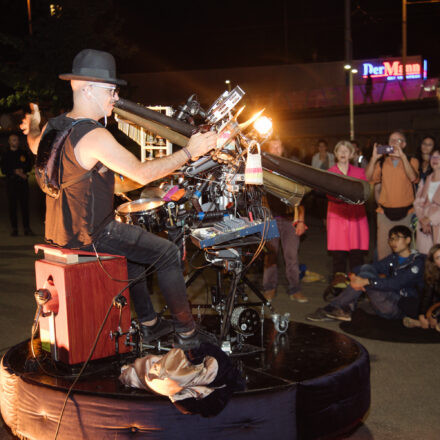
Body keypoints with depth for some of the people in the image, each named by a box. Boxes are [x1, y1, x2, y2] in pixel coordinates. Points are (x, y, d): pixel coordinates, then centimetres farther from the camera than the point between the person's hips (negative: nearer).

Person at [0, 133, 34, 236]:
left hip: (23, 182, 1)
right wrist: (15, 172, -13)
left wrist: (22, 171, -10)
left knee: (25, 205, -2)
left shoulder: (24, 153, 10)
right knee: (12, 206, -1)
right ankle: (14, 228, 3)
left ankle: (26, 228, 0)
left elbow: (30, 165, 9)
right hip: (11, 182, -1)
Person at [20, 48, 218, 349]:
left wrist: (33, 127, 49)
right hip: (90, 237, -10)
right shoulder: (94, 136, -25)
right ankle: (186, 332, 9)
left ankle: (149, 324, 33)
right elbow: (142, 173, -28)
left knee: (137, 246, 30)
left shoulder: (52, 127, 3)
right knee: (168, 253, 0)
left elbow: (35, 146, 28)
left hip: (60, 232, 10)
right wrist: (189, 152, -20)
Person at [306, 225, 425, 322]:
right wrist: (355, 277, -17)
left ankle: (332, 307, -15)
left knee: (366, 275, -19)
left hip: (400, 309, -7)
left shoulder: (417, 261, -7)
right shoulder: (393, 258, 17)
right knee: (366, 268, -6)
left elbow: (396, 283, -21)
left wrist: (366, 281, -28)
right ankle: (348, 307, -18)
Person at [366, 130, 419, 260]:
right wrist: (374, 158, -12)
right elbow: (368, 178, -4)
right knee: (383, 250, 0)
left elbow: (413, 177, -16)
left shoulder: (411, 161, 5)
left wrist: (403, 156, -21)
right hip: (385, 213, 1)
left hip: (406, 213, -1)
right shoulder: (382, 162, 9)